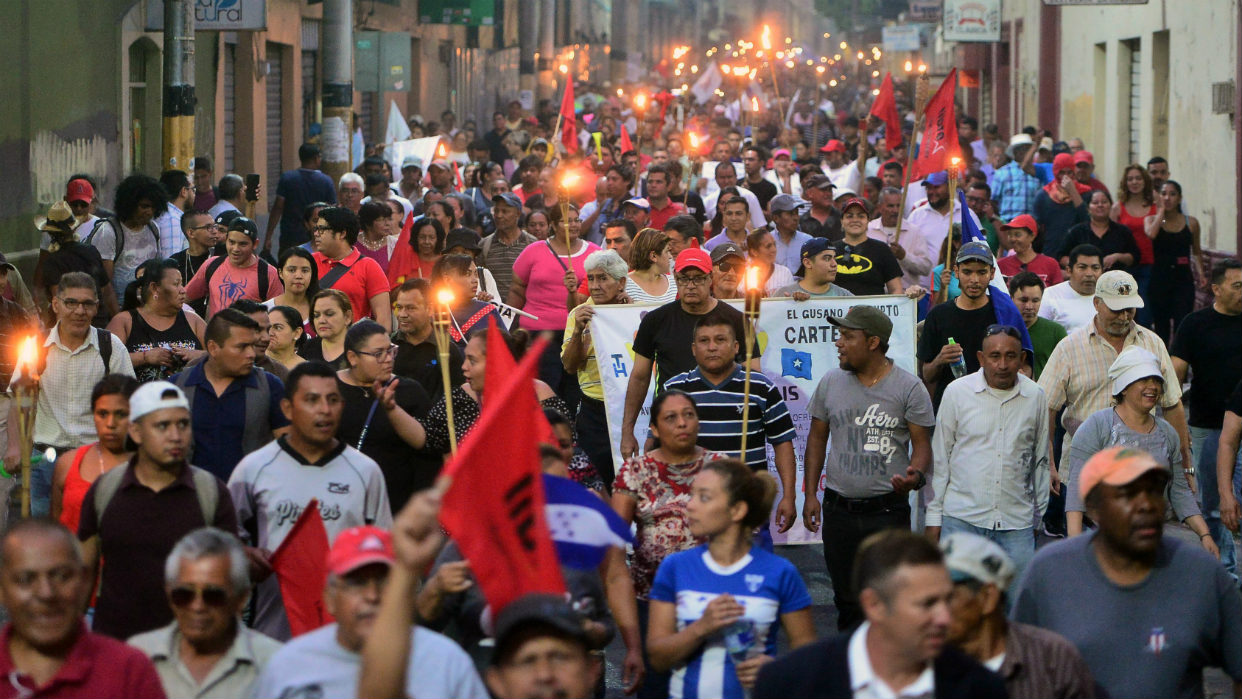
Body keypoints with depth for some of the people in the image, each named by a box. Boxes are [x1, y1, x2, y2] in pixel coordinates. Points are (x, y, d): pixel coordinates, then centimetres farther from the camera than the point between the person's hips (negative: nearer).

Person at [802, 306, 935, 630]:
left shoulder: (908, 387, -5)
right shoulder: (831, 383, 6)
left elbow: (922, 442, -3)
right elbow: (817, 437, 13)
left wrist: (916, 474, -25)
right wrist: (810, 494, 7)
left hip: (888, 509, -4)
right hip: (838, 509, 4)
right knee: (846, 599, 11)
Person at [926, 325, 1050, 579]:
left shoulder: (1035, 397, 6)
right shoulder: (957, 392, 1)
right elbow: (940, 458, 7)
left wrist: (1039, 514, 19)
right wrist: (934, 516, 5)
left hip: (1017, 522, 1)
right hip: (961, 518, -1)